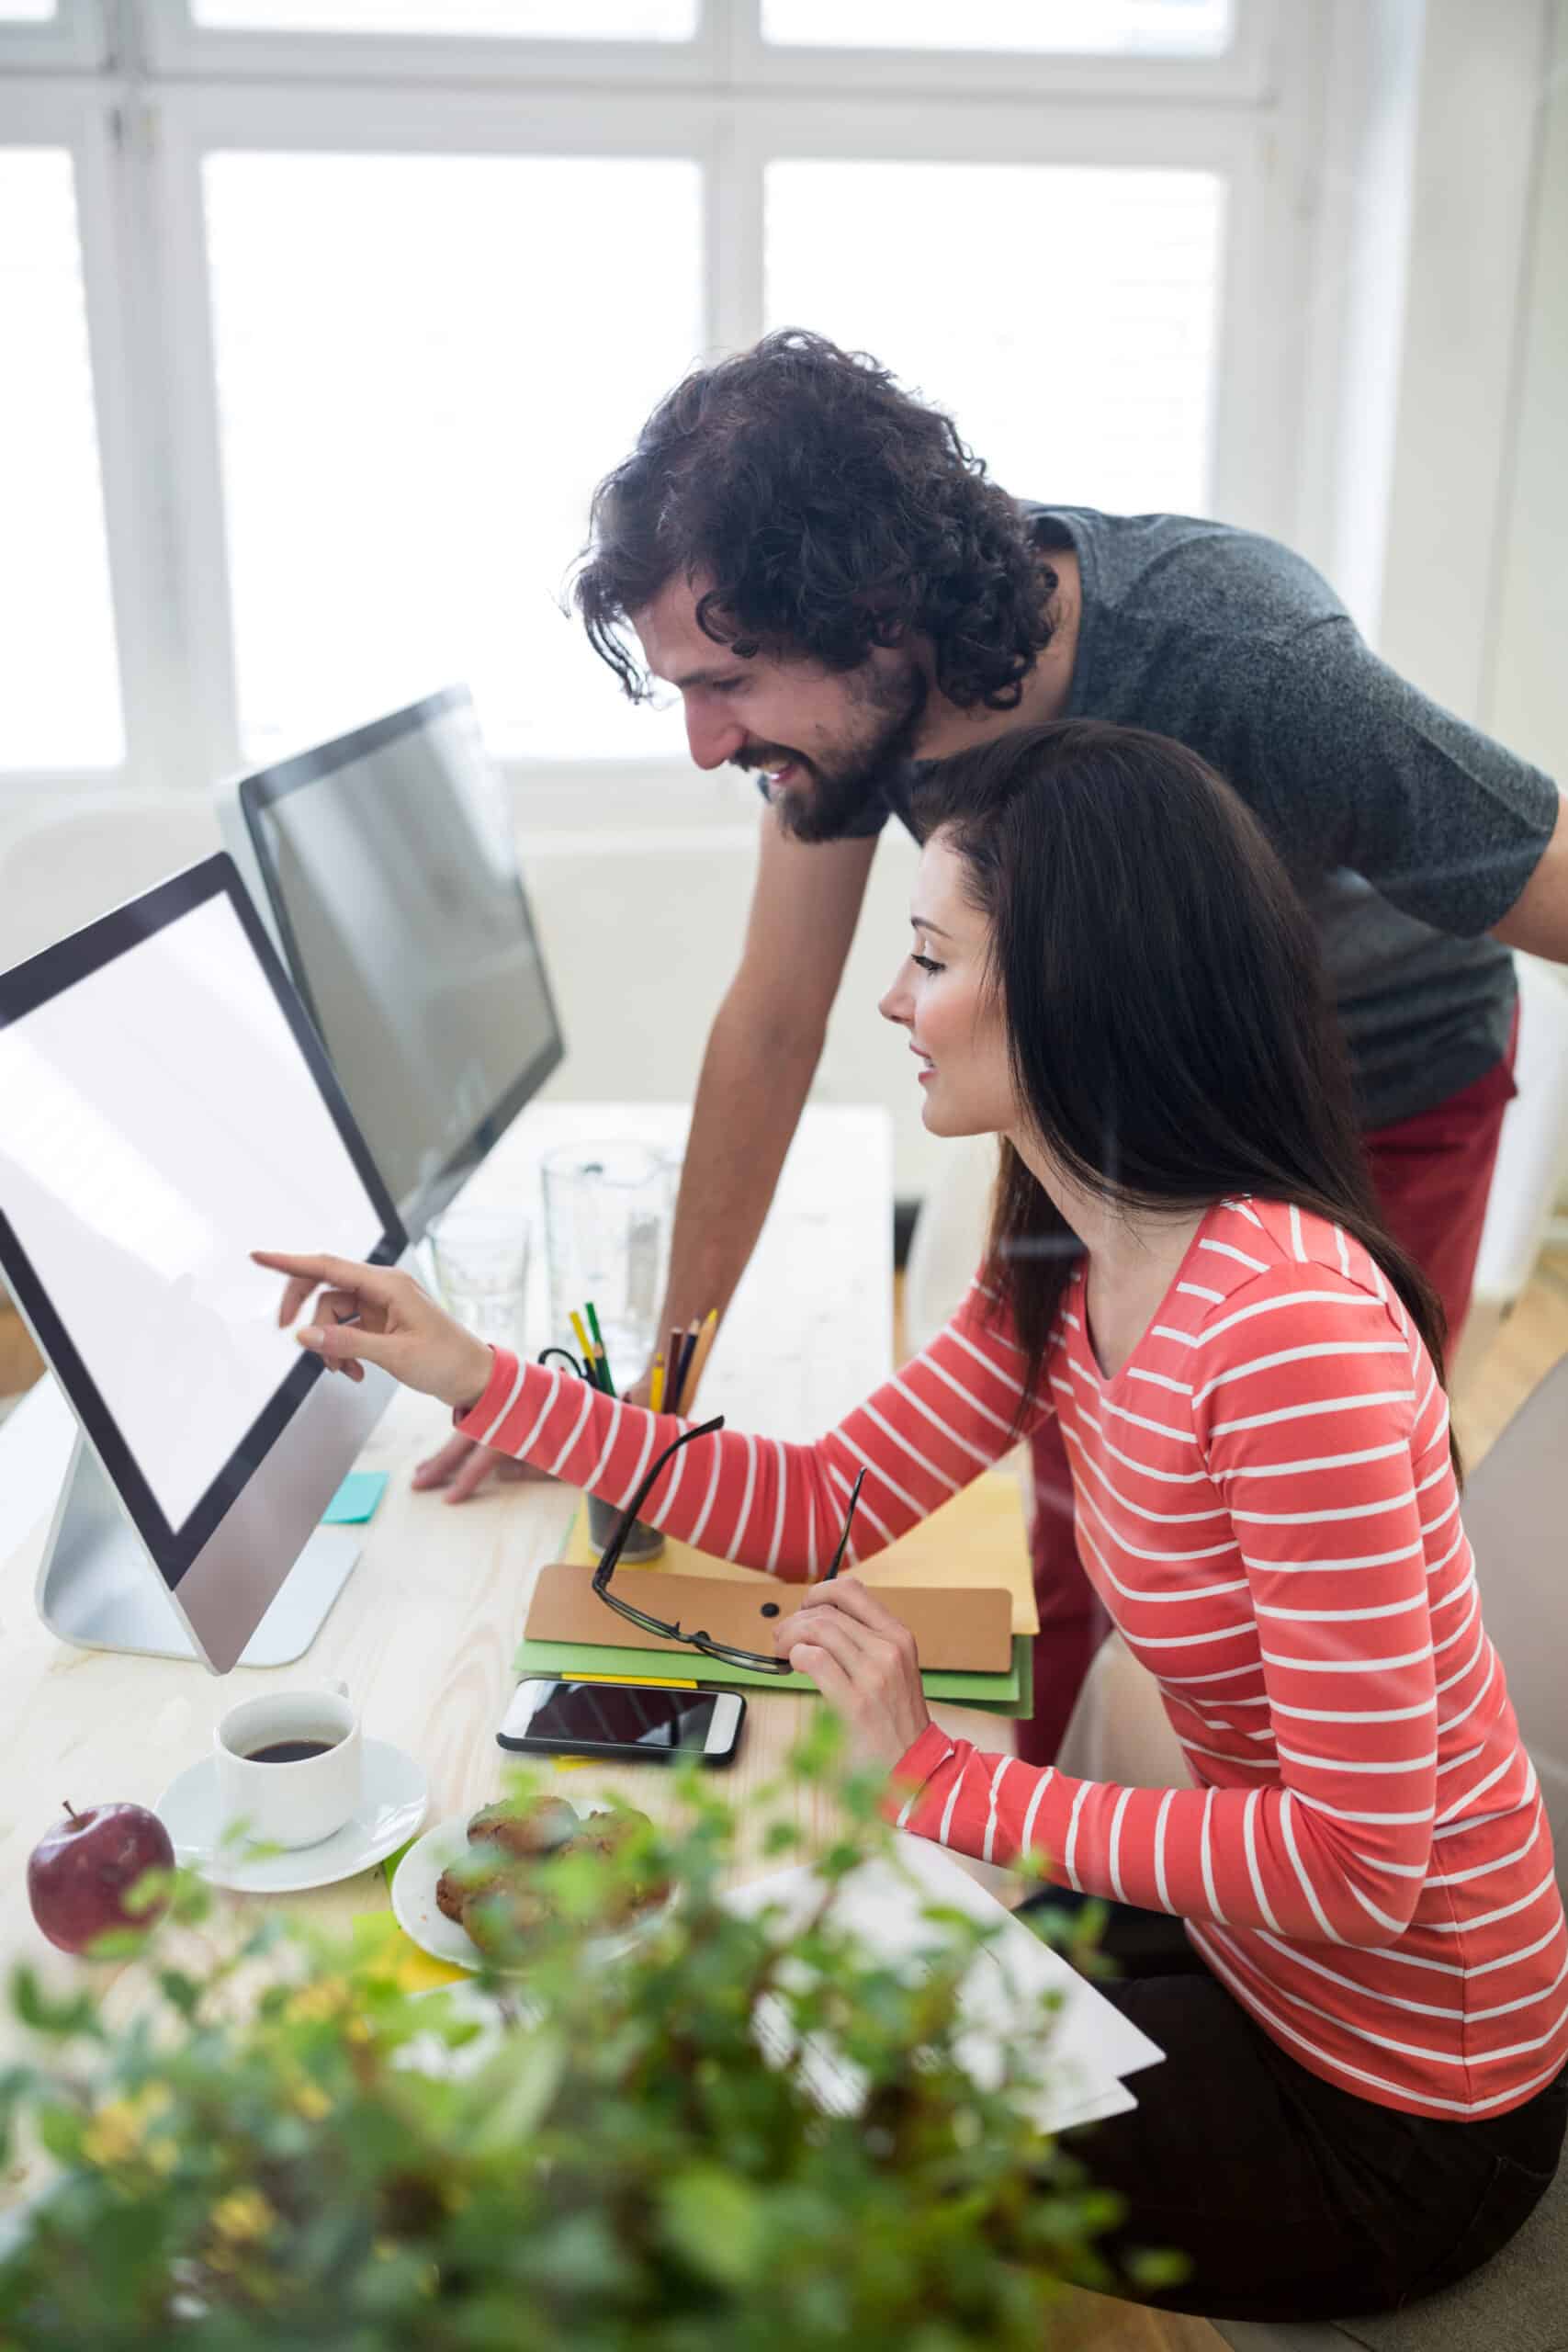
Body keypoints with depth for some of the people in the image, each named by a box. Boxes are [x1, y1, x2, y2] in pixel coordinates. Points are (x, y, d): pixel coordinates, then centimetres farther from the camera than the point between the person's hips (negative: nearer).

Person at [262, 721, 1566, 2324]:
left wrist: (943, 1782, -25)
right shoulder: (1062, 1272, -4)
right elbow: (821, 1508, -1)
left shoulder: (1288, 1322, -33)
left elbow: (1359, 1859, -29)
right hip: (1246, 1946, 7)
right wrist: (475, 1380, -5)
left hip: (1389, 2105, -7)